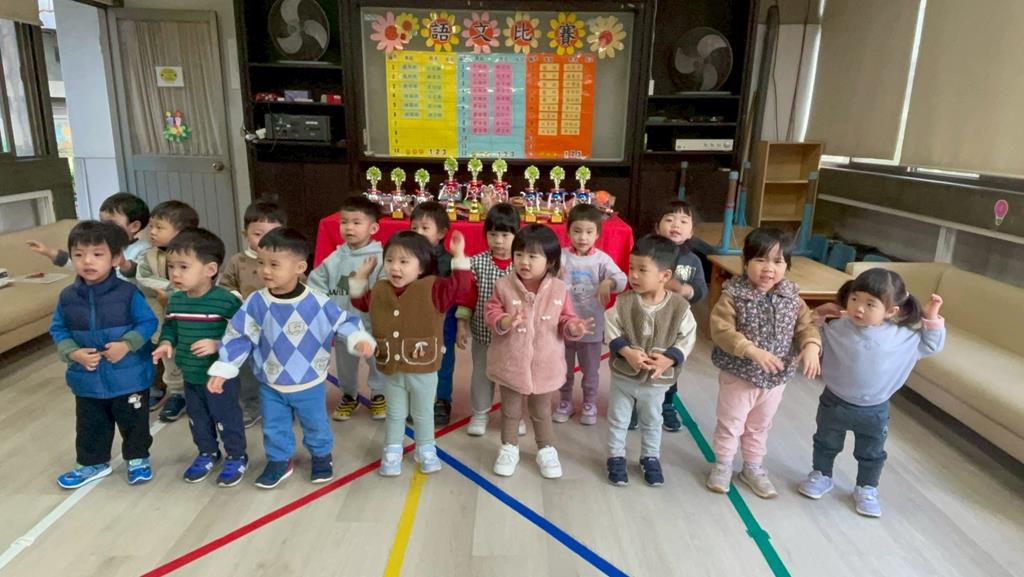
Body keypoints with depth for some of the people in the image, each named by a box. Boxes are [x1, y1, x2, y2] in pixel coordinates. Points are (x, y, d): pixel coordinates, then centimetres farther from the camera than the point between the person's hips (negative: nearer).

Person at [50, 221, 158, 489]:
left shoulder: (128, 293, -15)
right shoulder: (67, 297, -4)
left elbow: (148, 322, -10)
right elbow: (58, 330, 4)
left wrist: (127, 345, -24)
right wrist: (74, 353, -12)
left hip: (129, 376, -3)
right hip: (87, 379, 3)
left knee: (135, 423, 13)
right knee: (90, 426, 20)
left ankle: (137, 459, 33)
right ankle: (92, 463, 39)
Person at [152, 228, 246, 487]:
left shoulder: (226, 301, -22)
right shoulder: (175, 300, -1)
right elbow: (170, 327, 13)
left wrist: (217, 345, -30)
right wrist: (166, 343, -7)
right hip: (190, 376, 7)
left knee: (226, 419, 8)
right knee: (197, 420, 22)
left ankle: (236, 456, 28)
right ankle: (207, 453, 43)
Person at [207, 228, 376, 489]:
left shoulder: (317, 302, -20)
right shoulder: (256, 303, -14)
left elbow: (343, 322, -11)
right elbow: (237, 336, -7)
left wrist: (359, 340, -29)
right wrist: (222, 369, -8)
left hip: (310, 383, -1)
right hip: (270, 385, 2)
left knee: (315, 424, 19)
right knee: (274, 427, 19)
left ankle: (321, 455, 44)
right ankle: (278, 461, 42)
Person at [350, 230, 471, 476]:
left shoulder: (431, 289, -14)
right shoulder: (379, 291, 1)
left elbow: (458, 285, -23)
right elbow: (360, 302, 19)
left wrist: (459, 257, -27)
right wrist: (361, 277, 11)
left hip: (423, 368, -3)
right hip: (391, 368, 3)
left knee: (423, 413, 18)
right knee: (395, 413, 20)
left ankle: (426, 450, 37)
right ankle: (392, 452, 35)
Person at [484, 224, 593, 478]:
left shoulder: (559, 289, -8)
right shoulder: (504, 286, -11)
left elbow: (565, 319, 1)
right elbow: (491, 313, -8)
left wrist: (573, 327, -21)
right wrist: (503, 322, -28)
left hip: (545, 365, 1)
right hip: (511, 364, 0)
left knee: (542, 411, 19)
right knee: (511, 410, 18)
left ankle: (546, 450, 38)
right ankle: (509, 448, 38)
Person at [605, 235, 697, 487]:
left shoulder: (680, 306, -16)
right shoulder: (624, 302, -16)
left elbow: (687, 337, -10)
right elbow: (611, 329, -11)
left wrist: (669, 359, -23)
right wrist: (627, 352, -25)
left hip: (657, 380, 0)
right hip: (623, 375, 0)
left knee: (652, 422, 22)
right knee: (617, 420, 16)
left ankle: (651, 458, 42)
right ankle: (616, 458, 35)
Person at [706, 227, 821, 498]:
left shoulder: (791, 296, -4)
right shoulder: (734, 294, -20)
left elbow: (806, 324, 2)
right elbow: (722, 331, -24)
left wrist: (811, 346, -19)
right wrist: (753, 351, -33)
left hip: (776, 378, 5)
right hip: (739, 375, -4)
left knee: (760, 426, 22)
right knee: (731, 423, 12)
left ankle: (753, 467, 41)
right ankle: (723, 464, 33)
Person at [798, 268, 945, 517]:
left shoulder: (904, 336, -14)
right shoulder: (836, 329, -18)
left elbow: (931, 346, 1)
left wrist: (932, 318, -12)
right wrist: (817, 315, -19)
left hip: (874, 411, 1)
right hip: (834, 402, 0)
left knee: (871, 454, 20)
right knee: (826, 444, 21)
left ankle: (866, 489, 42)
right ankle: (821, 475, 45)